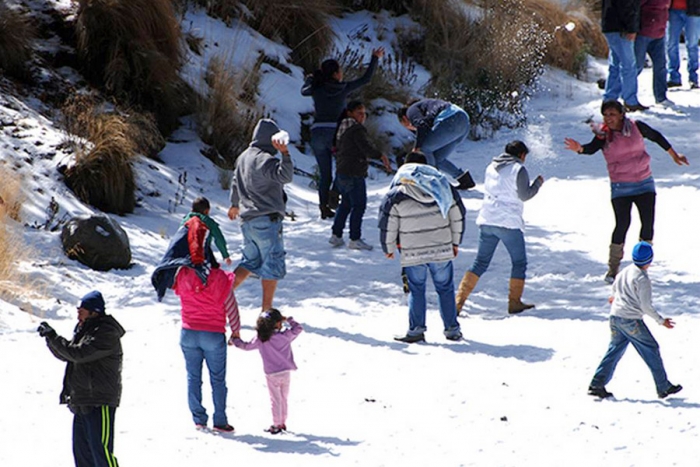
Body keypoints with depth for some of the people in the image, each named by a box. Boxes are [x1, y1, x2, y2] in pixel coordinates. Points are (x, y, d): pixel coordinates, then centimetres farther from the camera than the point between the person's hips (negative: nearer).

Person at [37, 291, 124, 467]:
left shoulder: (106, 334, -15)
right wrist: (50, 338, 4)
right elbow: (65, 355, 19)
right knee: (81, 450, 15)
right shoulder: (82, 329, 15)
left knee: (101, 451, -12)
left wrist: (54, 337, -16)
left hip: (100, 404, -10)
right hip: (81, 402, 10)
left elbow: (78, 353, -23)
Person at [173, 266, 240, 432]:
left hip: (188, 334, 2)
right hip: (214, 335, -2)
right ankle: (220, 421, 10)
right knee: (217, 379, 8)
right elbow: (231, 307, -3)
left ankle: (198, 419, 15)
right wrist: (235, 331, 11)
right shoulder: (221, 279, -12)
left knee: (193, 377, 13)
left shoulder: (183, 276, -7)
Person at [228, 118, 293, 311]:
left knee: (251, 261, 19)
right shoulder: (265, 160, -17)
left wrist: (235, 204, 44)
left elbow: (236, 182, 27)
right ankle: (267, 311, 1)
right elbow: (285, 176, -34)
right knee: (273, 263, 0)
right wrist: (284, 154, -47)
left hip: (247, 220, 9)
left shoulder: (243, 157, 12)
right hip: (267, 220, -9)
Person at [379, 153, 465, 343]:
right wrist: (455, 242, 21)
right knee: (445, 288, 12)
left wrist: (388, 248, 13)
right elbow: (458, 216, 9)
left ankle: (416, 329, 4)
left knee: (416, 290, 10)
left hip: (413, 253, -2)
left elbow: (388, 225, -3)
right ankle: (452, 329, 14)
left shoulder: (396, 195, -7)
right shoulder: (443, 188, 1)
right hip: (442, 250, 2)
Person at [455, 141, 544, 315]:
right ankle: (514, 302, 7)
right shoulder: (518, 169, -7)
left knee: (480, 262, 9)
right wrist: (537, 183, 9)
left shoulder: (491, 167, 12)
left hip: (487, 221, 6)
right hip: (509, 222, -6)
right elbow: (524, 195, -6)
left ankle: (460, 299, -2)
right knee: (519, 263, 9)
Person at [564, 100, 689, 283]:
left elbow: (656, 137, 10)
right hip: (620, 188, -2)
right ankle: (612, 269, -1)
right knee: (622, 224, -12)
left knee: (648, 224, 0)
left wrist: (674, 155, 20)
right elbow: (592, 148, -27)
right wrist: (580, 149, -50)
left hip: (644, 184, 2)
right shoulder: (604, 135, -9)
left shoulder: (636, 127, -5)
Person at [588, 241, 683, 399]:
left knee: (615, 350, 13)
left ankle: (597, 385, 6)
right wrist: (661, 321, -8)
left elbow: (614, 287, 27)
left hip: (615, 316, 7)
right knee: (651, 350, 4)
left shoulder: (625, 271, 8)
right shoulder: (642, 279, -16)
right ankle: (664, 387, 9)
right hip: (631, 320, -7)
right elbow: (646, 306, -17)